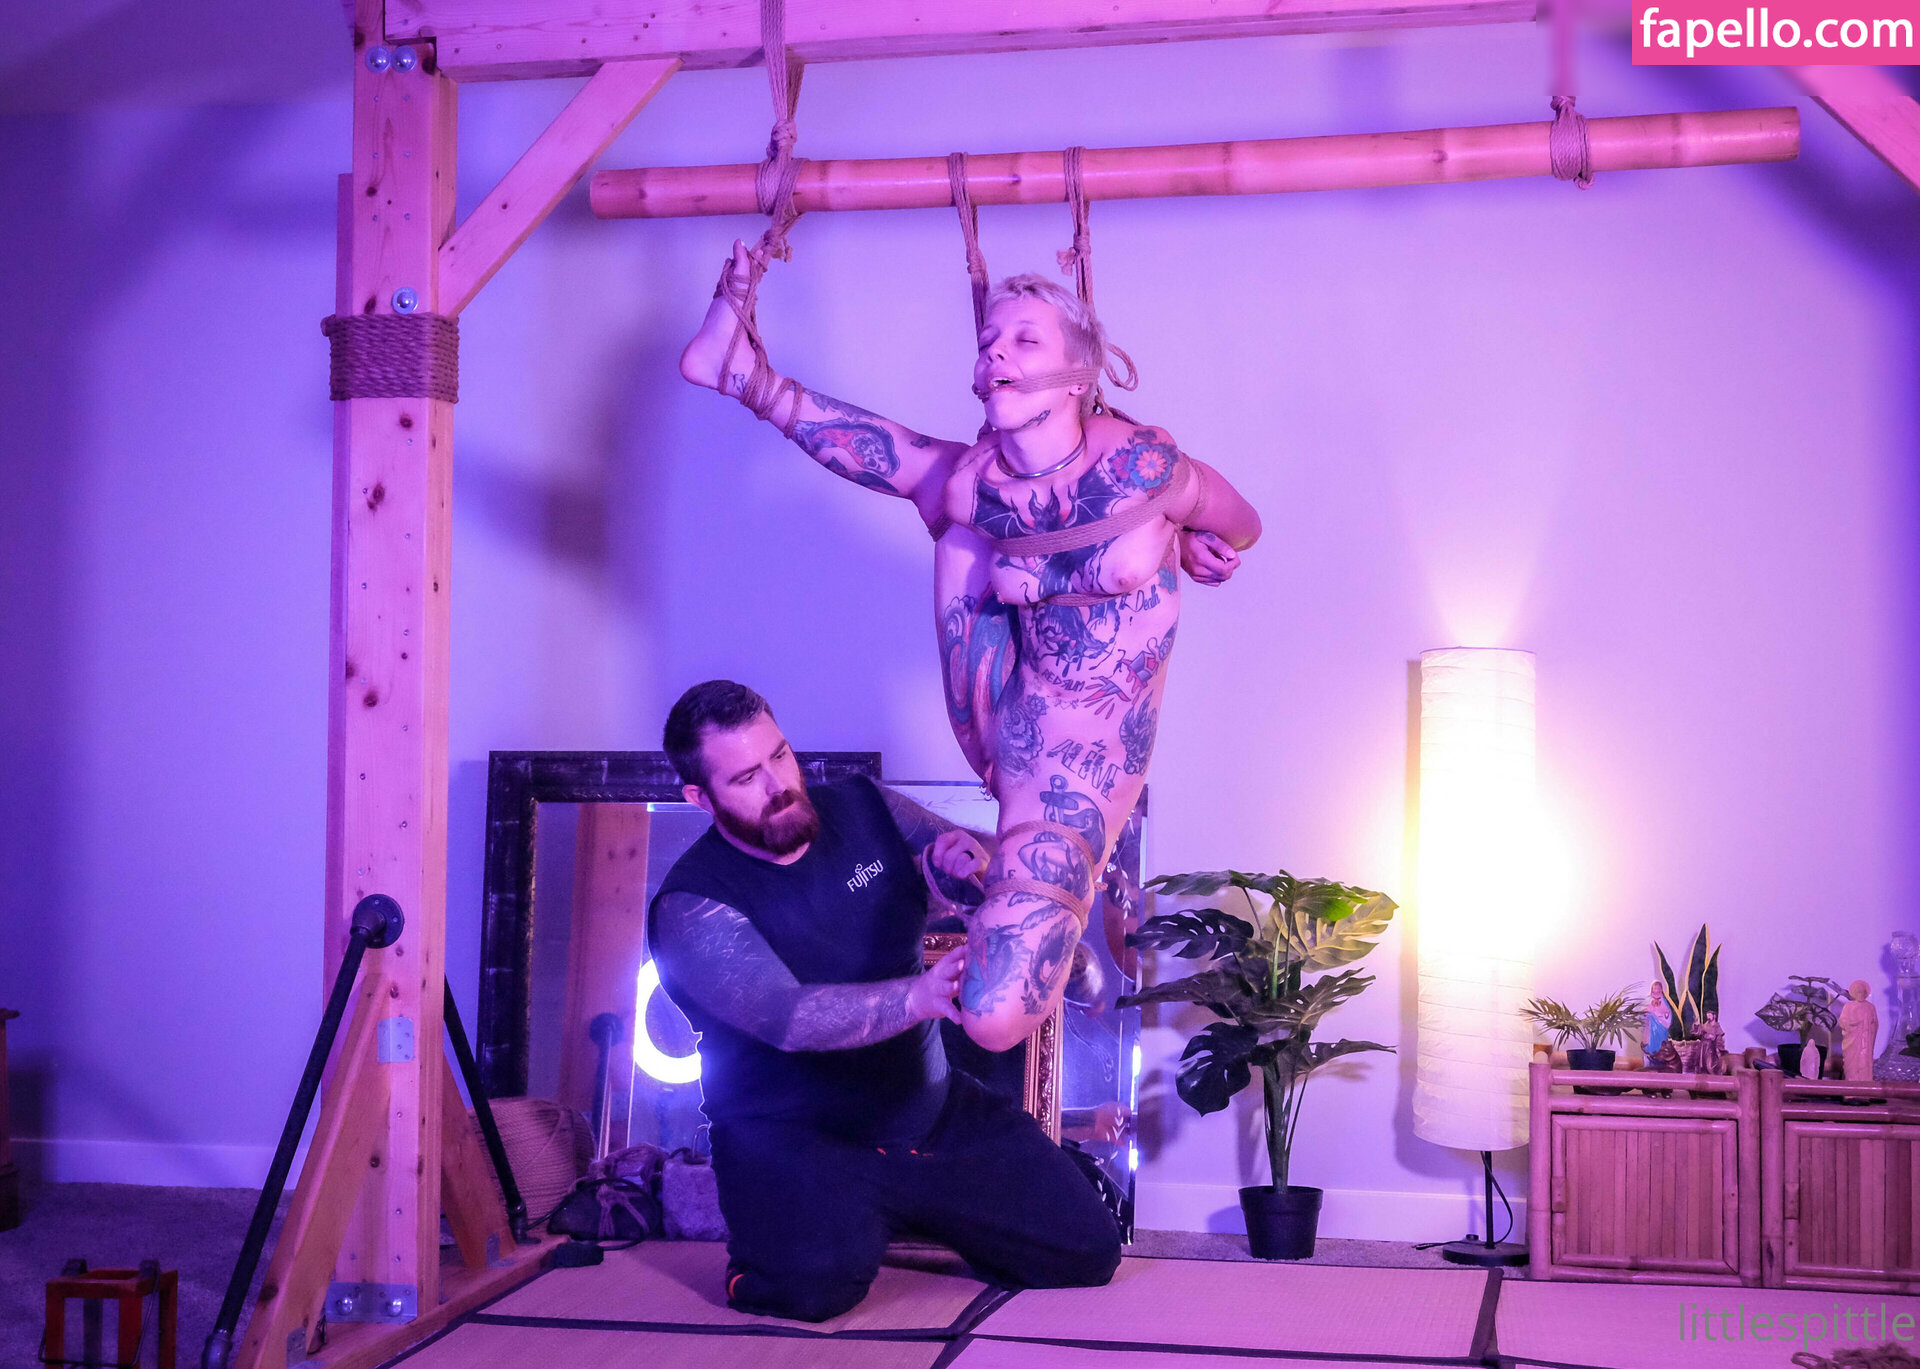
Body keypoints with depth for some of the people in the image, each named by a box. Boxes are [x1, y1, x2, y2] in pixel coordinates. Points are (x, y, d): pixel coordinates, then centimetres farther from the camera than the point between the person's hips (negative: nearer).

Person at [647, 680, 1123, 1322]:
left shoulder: (865, 809, 0)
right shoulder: (691, 906, -16)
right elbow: (786, 1014, -32)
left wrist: (972, 859, -22)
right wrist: (917, 997, -48)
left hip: (932, 1111, 5)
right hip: (794, 1139, -5)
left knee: (1086, 1254, -2)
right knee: (816, 1280, -34)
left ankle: (901, 1216, 22)